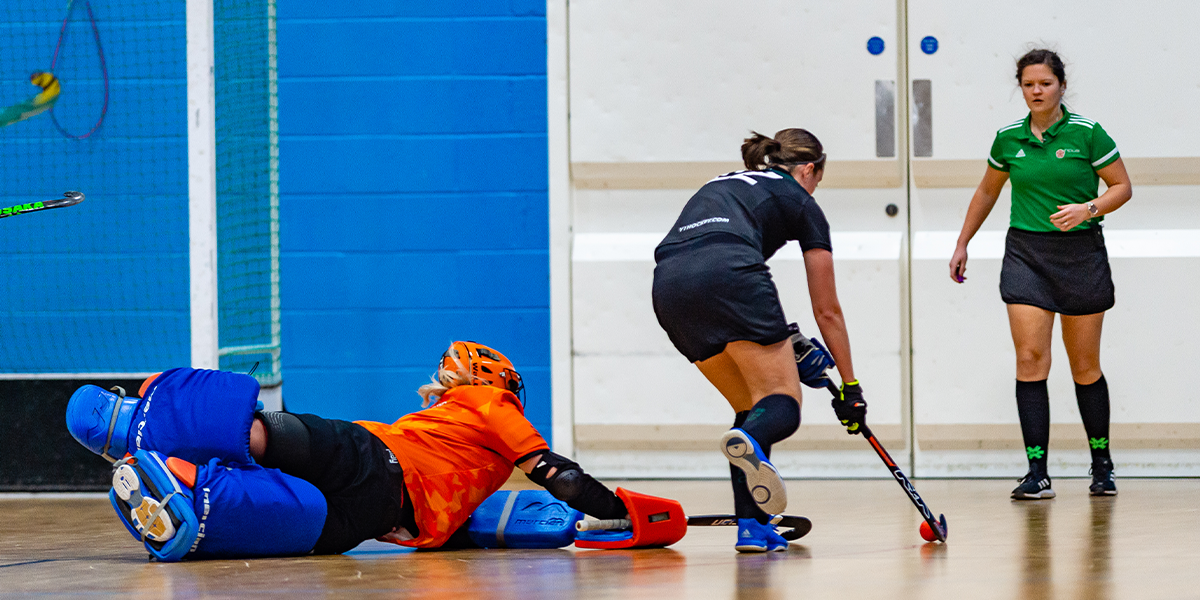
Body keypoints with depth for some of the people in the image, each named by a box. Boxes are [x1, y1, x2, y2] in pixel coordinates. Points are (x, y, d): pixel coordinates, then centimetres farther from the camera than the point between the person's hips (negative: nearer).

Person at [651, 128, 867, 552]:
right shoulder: (800, 203, 22)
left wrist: (779, 339, 32)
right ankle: (750, 442, -38)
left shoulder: (722, 185, 38)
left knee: (753, 406, 19)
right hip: (726, 274, -6)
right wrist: (850, 387, 31)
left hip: (668, 286, 6)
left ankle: (752, 526, 8)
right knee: (783, 406, -2)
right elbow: (827, 311, 24)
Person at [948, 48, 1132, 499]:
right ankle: (1037, 474, -12)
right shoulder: (1008, 139, 4)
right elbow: (987, 192, 20)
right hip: (1026, 254, 2)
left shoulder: (1087, 133, -6)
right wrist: (962, 244, 22)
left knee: (1085, 366, 5)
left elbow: (1122, 187, 0)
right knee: (1031, 358, -11)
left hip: (1081, 254, -2)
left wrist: (1088, 208, -18)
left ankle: (1101, 464, 22)